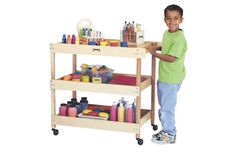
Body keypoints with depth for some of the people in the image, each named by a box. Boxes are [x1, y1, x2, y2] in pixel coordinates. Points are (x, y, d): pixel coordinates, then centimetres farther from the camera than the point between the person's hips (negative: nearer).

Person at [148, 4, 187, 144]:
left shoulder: (179, 38, -21)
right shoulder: (166, 33, 7)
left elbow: (171, 58, -24)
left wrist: (154, 53, -14)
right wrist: (157, 47, 8)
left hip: (171, 79, -9)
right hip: (164, 76, 9)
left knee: (167, 107, 3)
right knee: (164, 106, 20)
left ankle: (169, 135, 18)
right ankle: (167, 130, 35)